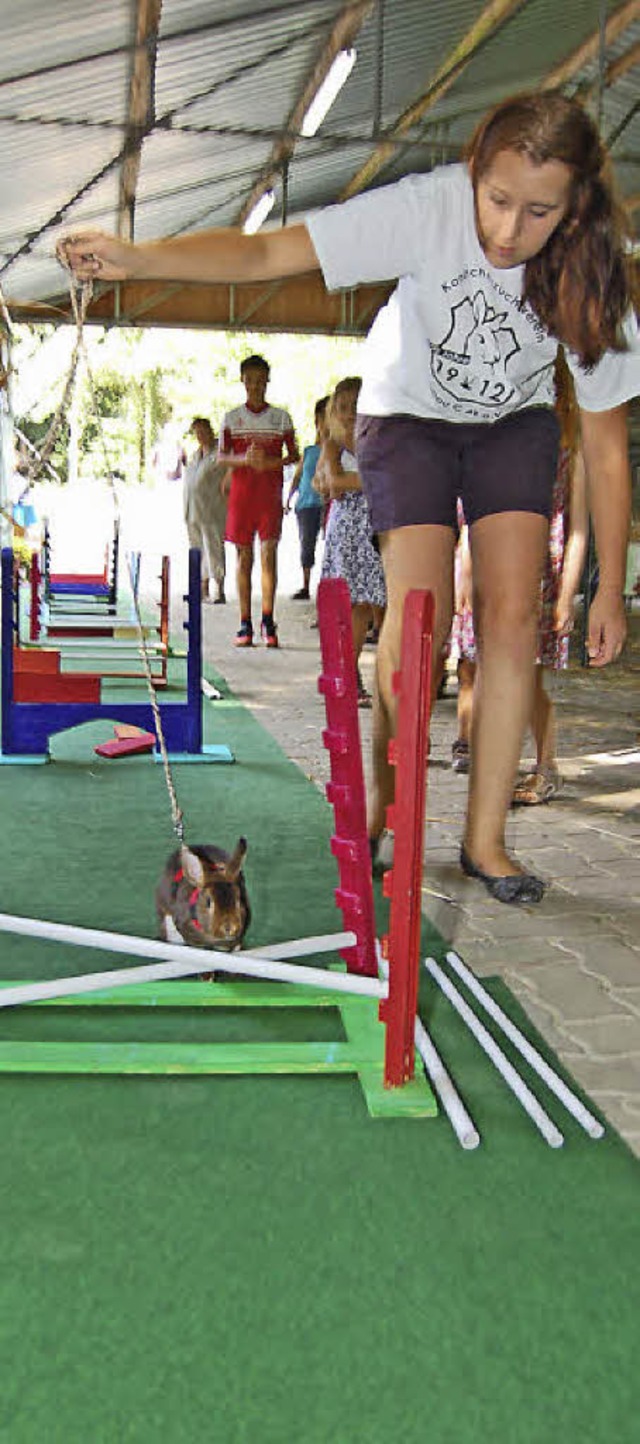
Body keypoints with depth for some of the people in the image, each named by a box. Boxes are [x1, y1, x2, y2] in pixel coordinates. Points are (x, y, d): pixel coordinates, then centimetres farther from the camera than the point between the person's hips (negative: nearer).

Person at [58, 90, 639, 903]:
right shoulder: (428, 209, -31)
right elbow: (271, 254, -39)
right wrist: (137, 258, -53)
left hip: (514, 425, 2)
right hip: (408, 416, -2)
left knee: (511, 617, -13)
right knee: (418, 621, -16)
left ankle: (484, 840, -3)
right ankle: (377, 811, 6)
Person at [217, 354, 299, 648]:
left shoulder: (281, 417, 9)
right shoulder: (232, 418, 9)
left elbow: (293, 455, 10)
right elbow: (221, 457, 5)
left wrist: (272, 462, -10)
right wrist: (245, 460, -15)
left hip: (270, 493, -1)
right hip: (240, 492, 1)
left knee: (269, 552, -10)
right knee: (244, 556, 2)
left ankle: (268, 621, -8)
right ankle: (245, 624, 4)